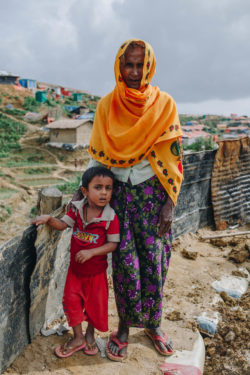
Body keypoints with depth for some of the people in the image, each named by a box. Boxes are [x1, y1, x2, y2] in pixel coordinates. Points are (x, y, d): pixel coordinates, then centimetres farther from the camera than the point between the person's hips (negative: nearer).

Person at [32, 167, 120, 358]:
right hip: (75, 267, 3)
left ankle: (90, 334, 43)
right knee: (71, 301, 10)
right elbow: (63, 225, -4)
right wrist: (49, 218, -24)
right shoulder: (77, 208, -10)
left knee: (95, 304, 13)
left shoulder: (111, 217, -21)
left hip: (96, 270, -2)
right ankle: (78, 338, 32)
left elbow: (113, 244, -18)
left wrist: (91, 252, -28)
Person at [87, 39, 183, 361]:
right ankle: (124, 327, 24)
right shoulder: (107, 105, 3)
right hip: (119, 193, 1)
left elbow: (174, 156, -3)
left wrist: (169, 204, -7)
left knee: (154, 262, 6)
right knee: (125, 262, 4)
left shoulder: (164, 104, -2)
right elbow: (97, 153, 6)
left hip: (153, 194, 0)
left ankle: (152, 323, 29)